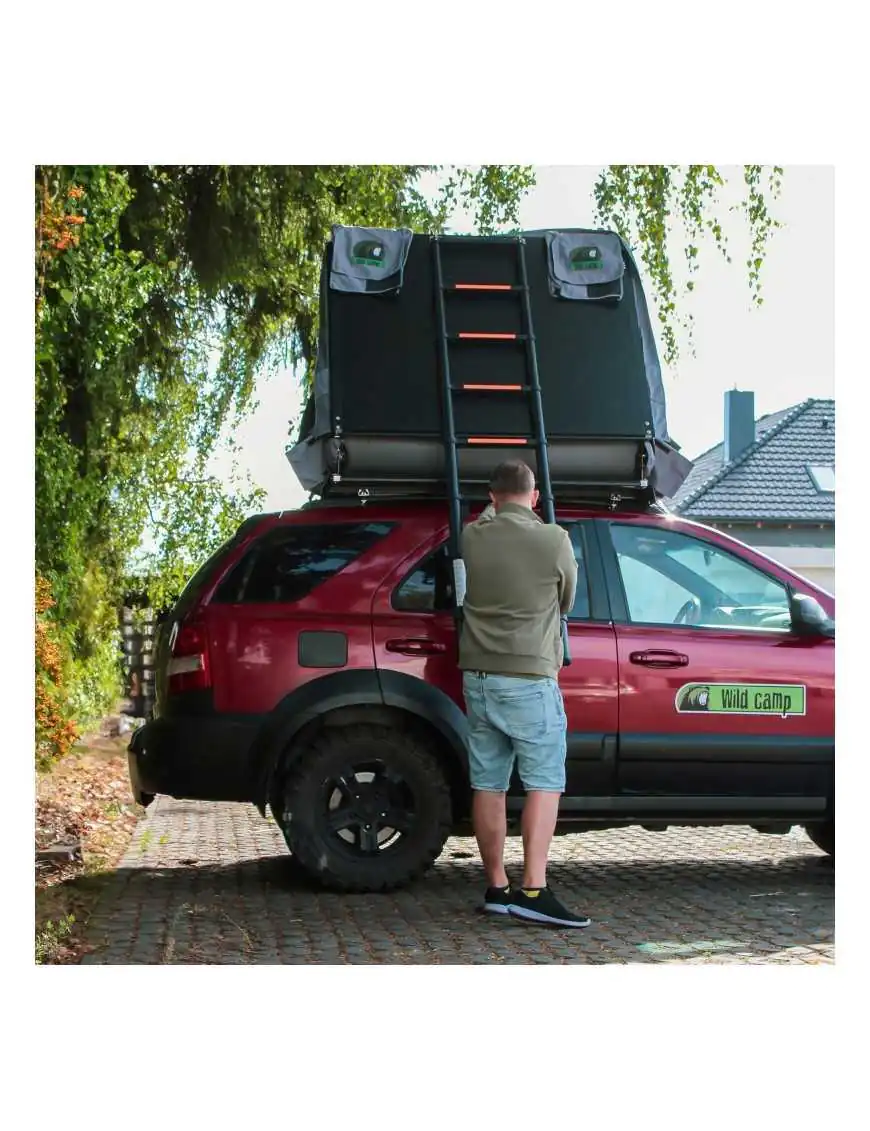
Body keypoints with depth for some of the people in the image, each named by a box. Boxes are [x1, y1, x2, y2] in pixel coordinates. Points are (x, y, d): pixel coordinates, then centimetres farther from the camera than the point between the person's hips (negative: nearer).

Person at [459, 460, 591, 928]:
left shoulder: (472, 537, 1)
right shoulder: (553, 540, -8)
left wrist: (496, 510, 46)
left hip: (478, 675, 5)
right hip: (529, 678, -5)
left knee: (488, 784, 9)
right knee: (544, 783, -3)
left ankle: (496, 888, 15)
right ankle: (533, 890, -12)